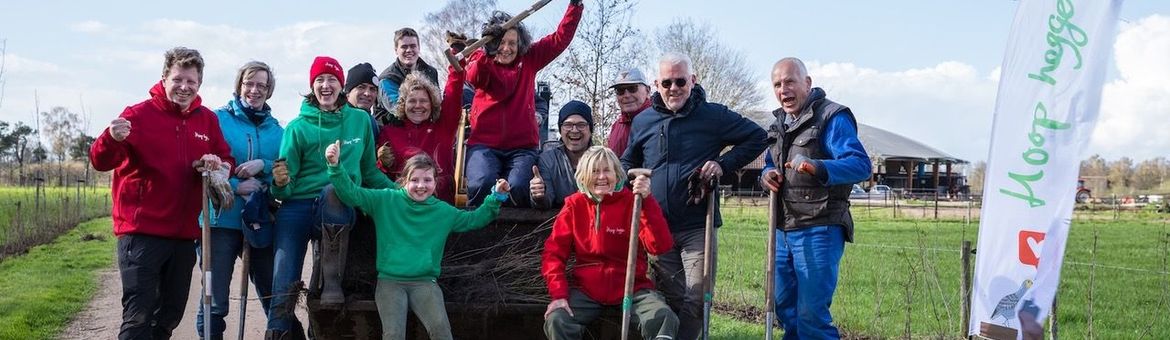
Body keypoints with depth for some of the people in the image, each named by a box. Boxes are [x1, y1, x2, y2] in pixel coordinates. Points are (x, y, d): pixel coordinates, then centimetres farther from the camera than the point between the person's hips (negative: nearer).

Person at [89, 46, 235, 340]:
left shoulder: (208, 120, 8)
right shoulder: (139, 114, -6)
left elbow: (227, 161, 15)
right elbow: (101, 162, -15)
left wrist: (217, 165, -9)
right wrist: (112, 139, -38)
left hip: (184, 235, 6)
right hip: (141, 232, -5)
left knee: (171, 315, 17)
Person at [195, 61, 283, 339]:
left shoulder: (276, 129, 12)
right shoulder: (218, 119, -1)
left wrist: (263, 166, -12)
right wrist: (235, 186, -17)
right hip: (222, 220, -4)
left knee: (274, 297, 11)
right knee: (215, 302, -1)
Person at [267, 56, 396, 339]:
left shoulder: (360, 120, 10)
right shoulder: (298, 127, 3)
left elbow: (369, 170, 19)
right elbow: (286, 187, 2)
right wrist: (280, 183, -21)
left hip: (338, 209, 0)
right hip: (296, 208, 0)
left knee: (333, 190, -37)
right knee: (283, 291, -14)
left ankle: (332, 280, -25)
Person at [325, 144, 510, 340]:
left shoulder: (443, 211, 11)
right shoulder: (385, 200, 4)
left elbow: (475, 219, 21)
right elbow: (351, 194, -1)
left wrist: (496, 198, 9)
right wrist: (335, 166, -15)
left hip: (424, 282, 1)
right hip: (389, 281, -1)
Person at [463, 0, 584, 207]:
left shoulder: (529, 59, 13)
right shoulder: (480, 60, 6)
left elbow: (561, 39, 11)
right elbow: (475, 78, -18)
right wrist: (487, 55, -38)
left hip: (522, 145, 1)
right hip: (484, 143, -1)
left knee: (517, 188, -28)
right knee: (481, 185, -28)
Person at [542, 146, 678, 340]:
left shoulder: (632, 201, -3)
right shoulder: (574, 205, 3)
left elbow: (661, 246, -16)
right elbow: (554, 253, 0)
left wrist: (647, 201, -26)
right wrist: (559, 294, -14)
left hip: (632, 288, -1)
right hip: (587, 290, 1)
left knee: (664, 319, -27)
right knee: (556, 321, -26)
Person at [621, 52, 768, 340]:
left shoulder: (714, 116, -2)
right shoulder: (642, 122, 9)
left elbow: (758, 137, 5)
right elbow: (628, 162, 25)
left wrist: (724, 164, -6)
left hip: (698, 227, -3)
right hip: (657, 228, 3)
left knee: (696, 300, -7)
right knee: (671, 300, 9)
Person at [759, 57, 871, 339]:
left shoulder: (832, 117, -11)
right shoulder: (780, 122, 16)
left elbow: (861, 164, -22)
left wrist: (818, 168, -40)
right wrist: (767, 174, 3)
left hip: (818, 230, -8)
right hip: (784, 230, 9)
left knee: (811, 314, -8)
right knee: (785, 308, 16)